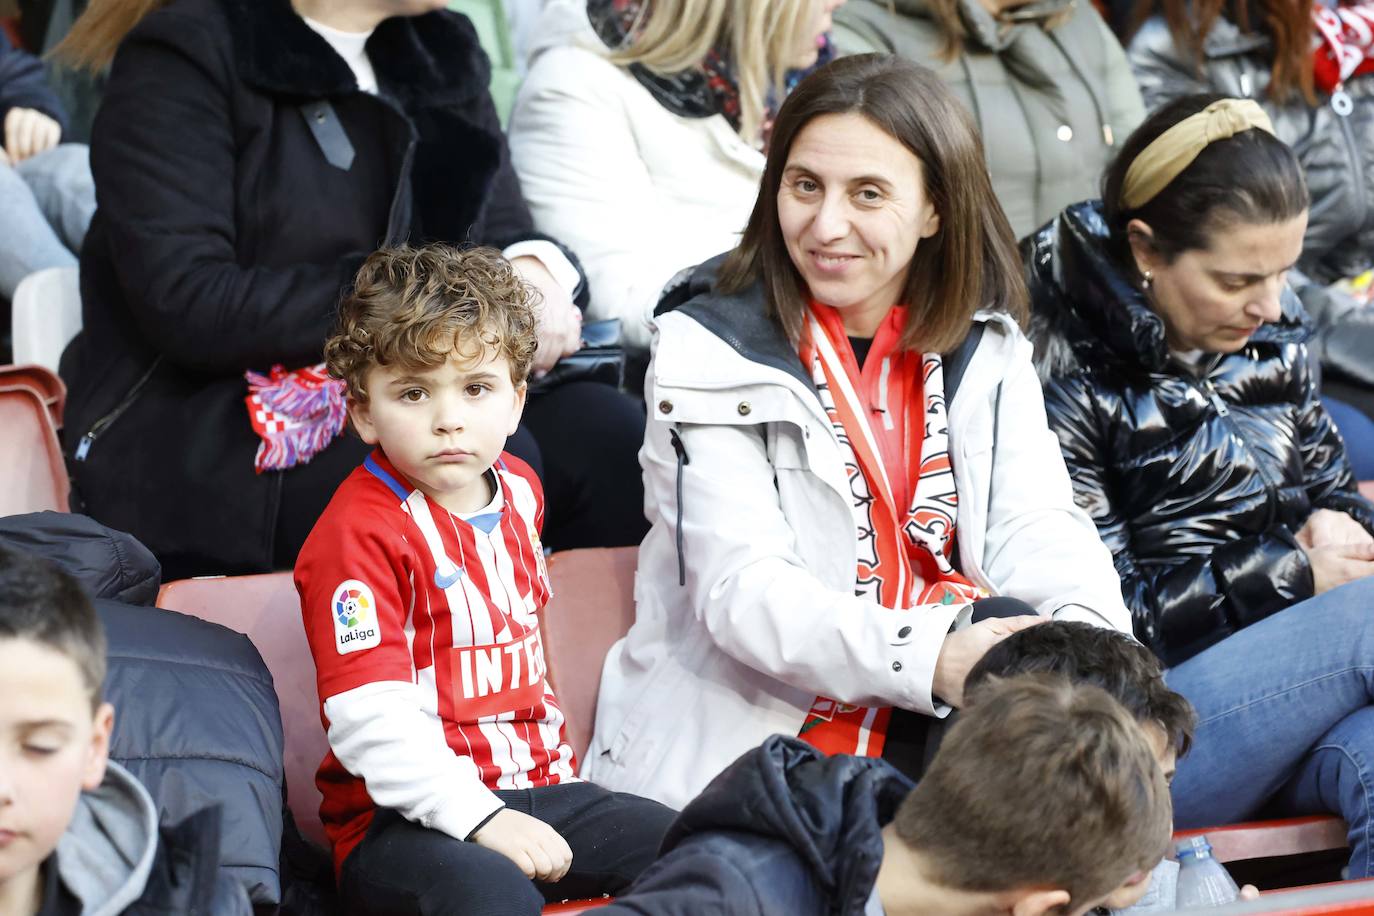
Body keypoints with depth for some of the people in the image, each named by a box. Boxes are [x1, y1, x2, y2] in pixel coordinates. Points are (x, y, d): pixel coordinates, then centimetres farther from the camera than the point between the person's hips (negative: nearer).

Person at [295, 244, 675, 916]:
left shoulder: (518, 489, 11)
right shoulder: (359, 533, -14)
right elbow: (372, 720, -22)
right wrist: (481, 818, -28)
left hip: (529, 786, 8)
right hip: (404, 816, -7)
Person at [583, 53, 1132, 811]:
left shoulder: (985, 349, 11)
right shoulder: (711, 352, -4)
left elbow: (1035, 523, -2)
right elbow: (742, 588, -15)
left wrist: (1086, 632, -27)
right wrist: (931, 658, -32)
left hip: (939, 731, 5)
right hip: (735, 743, -5)